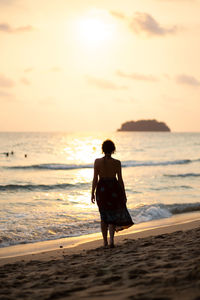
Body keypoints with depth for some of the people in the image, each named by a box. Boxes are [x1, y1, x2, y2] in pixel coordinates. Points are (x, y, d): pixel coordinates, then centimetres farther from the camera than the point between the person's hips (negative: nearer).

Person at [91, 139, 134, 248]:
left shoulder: (97, 161, -7)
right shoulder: (117, 163, -8)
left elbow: (95, 179, -5)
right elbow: (120, 179, -3)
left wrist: (92, 193, 4)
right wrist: (124, 194, 6)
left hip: (101, 189, 1)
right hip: (114, 189, -1)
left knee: (104, 216, 14)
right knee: (113, 216, 9)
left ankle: (105, 241, 18)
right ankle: (111, 239, -9)